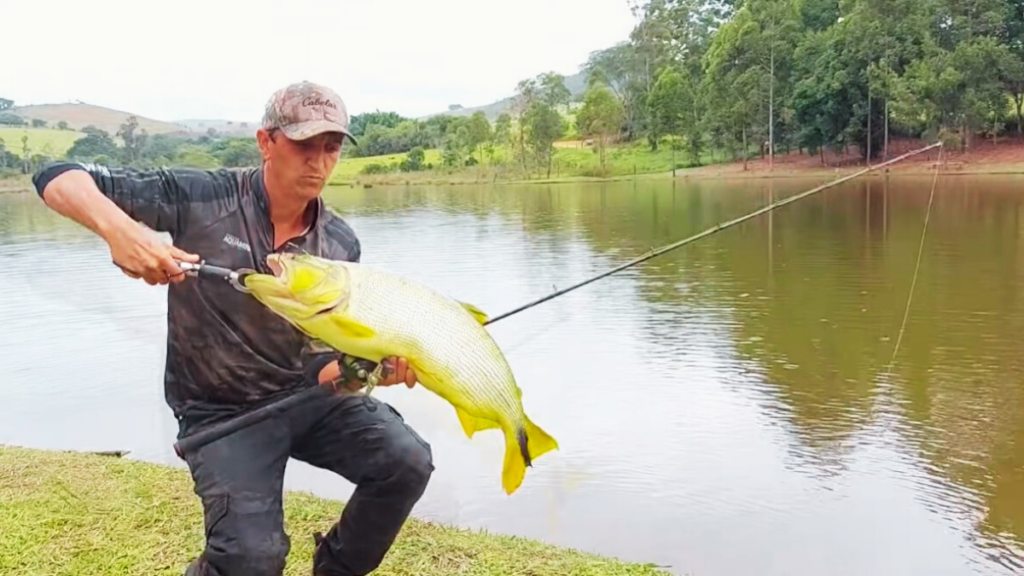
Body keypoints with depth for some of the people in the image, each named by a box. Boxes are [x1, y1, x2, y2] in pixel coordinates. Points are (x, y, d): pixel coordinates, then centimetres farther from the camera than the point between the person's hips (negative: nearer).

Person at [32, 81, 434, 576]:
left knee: (407, 463, -15)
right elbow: (58, 178, -14)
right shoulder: (202, 198, -15)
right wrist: (120, 229, -36)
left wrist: (374, 364, -24)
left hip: (306, 396, 4)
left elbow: (338, 350, 0)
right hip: (221, 411, -4)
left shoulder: (340, 243, -4)